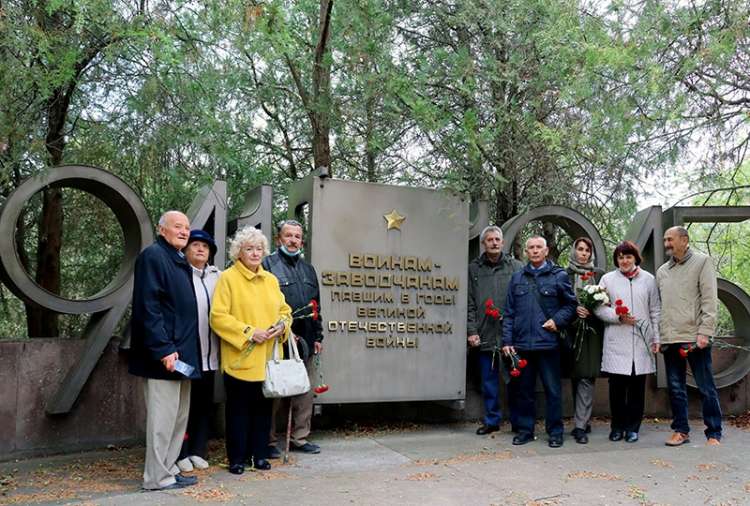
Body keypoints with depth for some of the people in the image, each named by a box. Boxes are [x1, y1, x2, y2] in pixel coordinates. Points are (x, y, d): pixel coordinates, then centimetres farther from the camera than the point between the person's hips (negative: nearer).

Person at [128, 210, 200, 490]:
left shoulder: (180, 261, 17)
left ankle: (168, 469, 24)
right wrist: (164, 349, -23)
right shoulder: (152, 256, -11)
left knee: (179, 416, 15)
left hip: (183, 352, 10)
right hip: (166, 354, -10)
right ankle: (157, 477, 7)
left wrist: (184, 349, 15)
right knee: (163, 417, -3)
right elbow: (148, 307, -19)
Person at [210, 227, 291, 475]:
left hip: (268, 358, 5)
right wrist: (249, 332, -17)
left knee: (263, 407, 10)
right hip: (240, 358, -5)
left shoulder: (271, 280, 13)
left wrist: (282, 325, -4)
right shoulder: (228, 278, -5)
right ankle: (237, 458, 14)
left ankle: (259, 454, 22)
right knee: (238, 408, 3)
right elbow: (218, 316, -12)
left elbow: (284, 310, 18)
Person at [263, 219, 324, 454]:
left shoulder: (308, 269, 19)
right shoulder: (268, 264, -4)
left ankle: (300, 437, 22)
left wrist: (317, 336, 16)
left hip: (304, 340, 7)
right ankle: (268, 441, 12)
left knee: (304, 391, 11)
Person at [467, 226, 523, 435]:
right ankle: (492, 420, 22)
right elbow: (470, 303, 6)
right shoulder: (474, 268, 8)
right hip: (485, 336, 2)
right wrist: (471, 330, 0)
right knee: (489, 380, 10)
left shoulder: (516, 267, 2)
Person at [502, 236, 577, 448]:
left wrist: (558, 320, -11)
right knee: (525, 389, 11)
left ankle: (555, 432, 14)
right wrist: (507, 340, 3)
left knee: (552, 389, 3)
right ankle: (525, 430, 21)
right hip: (522, 343, 3)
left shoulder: (559, 276, 2)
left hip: (548, 342, -3)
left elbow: (570, 304, 5)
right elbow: (509, 312, 9)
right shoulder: (517, 278, 10)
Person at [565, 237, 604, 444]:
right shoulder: (565, 274, 7)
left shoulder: (599, 274, 8)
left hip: (592, 331, -1)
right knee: (576, 377, 7)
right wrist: (574, 310, -12)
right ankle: (583, 420, 19)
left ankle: (580, 425, -7)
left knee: (586, 378, -7)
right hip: (572, 330, 1)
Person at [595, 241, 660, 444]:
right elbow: (599, 308, 3)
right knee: (617, 385, 2)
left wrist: (656, 338, 7)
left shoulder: (648, 279, 9)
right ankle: (617, 426, 15)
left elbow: (655, 311, 11)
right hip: (616, 343, -1)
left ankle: (632, 427, 16)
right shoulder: (607, 279, 5)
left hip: (641, 342, 1)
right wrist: (618, 317, -12)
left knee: (637, 386, 4)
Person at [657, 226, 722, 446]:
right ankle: (681, 431, 19)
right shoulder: (662, 271, 15)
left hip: (695, 337, -5)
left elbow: (709, 299, -6)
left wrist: (704, 332, -14)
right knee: (675, 388, 9)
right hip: (670, 339, 5)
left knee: (706, 388, 1)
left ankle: (714, 434, 9)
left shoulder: (702, 261, 1)